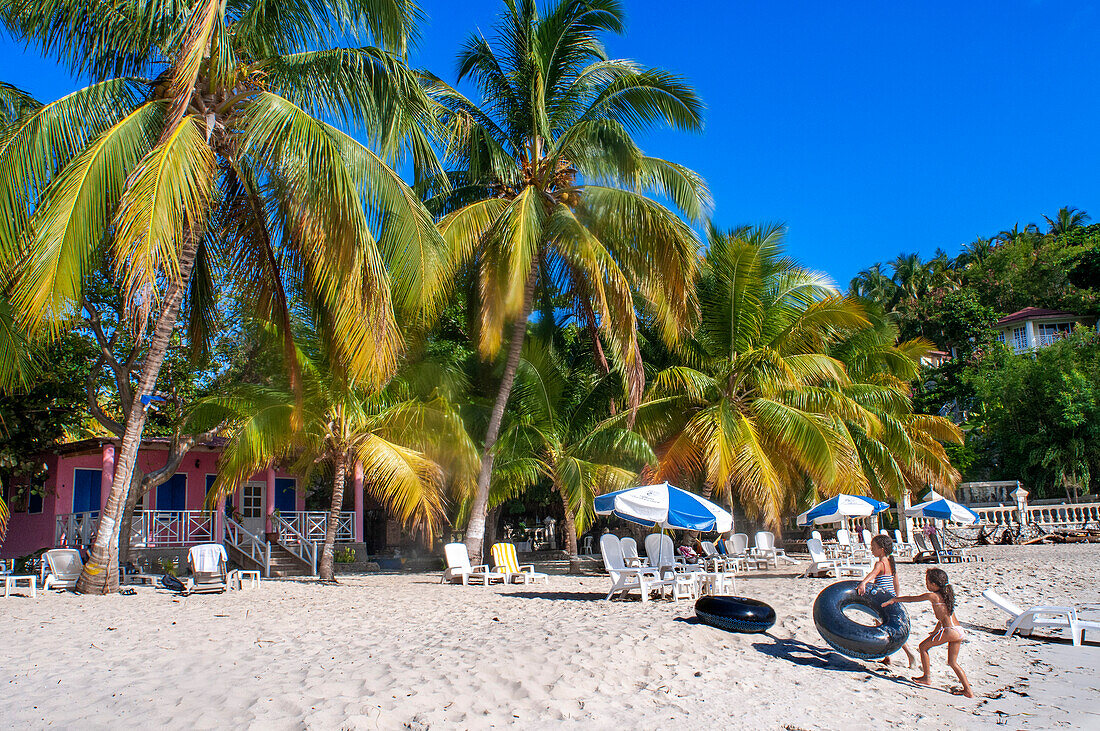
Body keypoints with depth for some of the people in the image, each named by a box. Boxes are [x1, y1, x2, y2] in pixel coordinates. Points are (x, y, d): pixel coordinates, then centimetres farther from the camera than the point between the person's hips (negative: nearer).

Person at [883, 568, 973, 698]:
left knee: (923, 647, 9)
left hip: (950, 631, -8)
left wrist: (893, 600, 14)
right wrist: (934, 632, 36)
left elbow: (911, 598, 2)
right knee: (952, 662, 19)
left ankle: (927, 677, 16)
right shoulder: (946, 594, 17)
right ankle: (968, 691, 16)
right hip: (959, 631, 8)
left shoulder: (932, 596, -7)